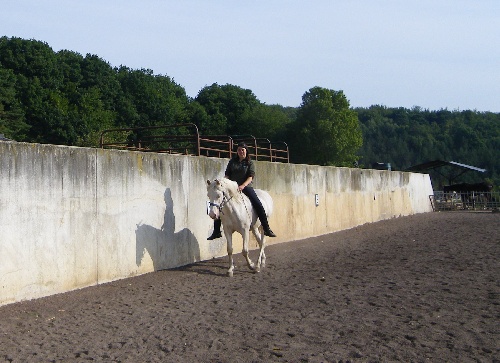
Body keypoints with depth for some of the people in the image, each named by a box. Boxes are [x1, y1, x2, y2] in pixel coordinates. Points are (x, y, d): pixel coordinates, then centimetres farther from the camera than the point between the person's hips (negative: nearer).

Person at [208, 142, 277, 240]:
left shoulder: (250, 163, 4)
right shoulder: (232, 162, 13)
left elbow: (251, 177, -7)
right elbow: (227, 175, 11)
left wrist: (242, 186, -24)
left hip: (246, 187, -3)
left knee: (258, 205, -22)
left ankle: (267, 229, -15)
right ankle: (216, 231, 1)